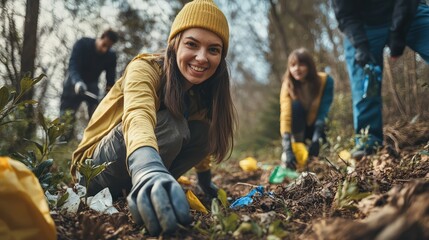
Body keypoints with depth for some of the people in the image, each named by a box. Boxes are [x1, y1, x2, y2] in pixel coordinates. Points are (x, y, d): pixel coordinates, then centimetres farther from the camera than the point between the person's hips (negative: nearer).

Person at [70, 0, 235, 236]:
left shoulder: (202, 91, -4)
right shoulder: (145, 69, -25)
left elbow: (198, 140, 9)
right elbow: (138, 116, -47)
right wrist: (148, 169, -65)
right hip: (96, 169, -7)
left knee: (204, 131, -16)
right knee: (168, 124, -32)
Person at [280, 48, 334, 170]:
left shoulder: (325, 80, -21)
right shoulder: (288, 85, -23)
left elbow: (323, 112, -27)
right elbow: (285, 116, -37)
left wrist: (316, 139, -40)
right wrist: (287, 149, -49)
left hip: (318, 126, 1)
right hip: (298, 127, -1)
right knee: (295, 104, -31)